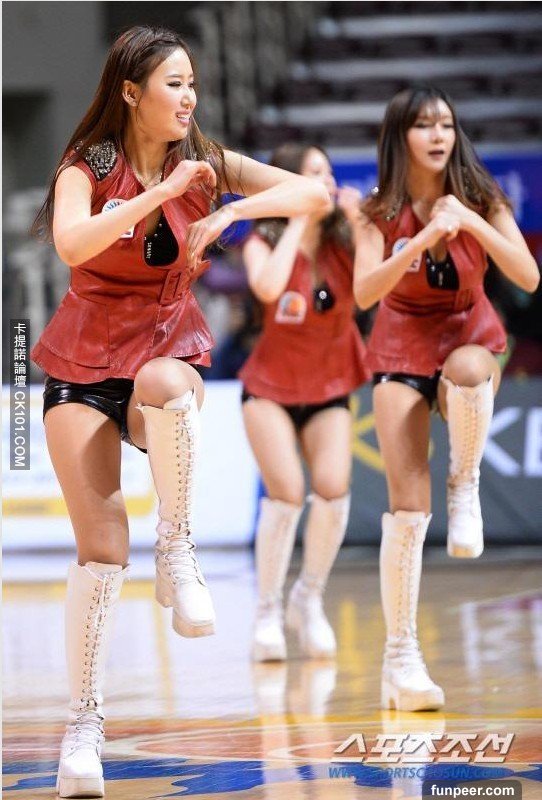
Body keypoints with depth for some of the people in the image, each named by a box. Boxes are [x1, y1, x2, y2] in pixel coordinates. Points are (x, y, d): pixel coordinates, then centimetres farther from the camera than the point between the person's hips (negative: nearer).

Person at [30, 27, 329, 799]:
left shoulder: (204, 163, 0)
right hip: (84, 365, -1)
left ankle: (178, 550, -24)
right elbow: (72, 244, -28)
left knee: (167, 386, -39)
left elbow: (313, 193, -9)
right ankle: (83, 725, -3)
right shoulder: (87, 169, -7)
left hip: (169, 349, 1)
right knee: (102, 549, -12)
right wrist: (161, 193, -33)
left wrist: (227, 212, -22)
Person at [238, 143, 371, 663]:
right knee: (287, 492, -21)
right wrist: (298, 221, -25)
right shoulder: (264, 243, -10)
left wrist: (361, 222, -22)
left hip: (329, 391, 2)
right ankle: (268, 612, -4)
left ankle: (309, 600, 5)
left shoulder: (344, 243, -5)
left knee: (333, 489, -19)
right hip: (270, 389, -2)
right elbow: (268, 288, -34)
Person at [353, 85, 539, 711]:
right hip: (403, 349, 0)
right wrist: (422, 239, -33)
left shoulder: (481, 200, -6)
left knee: (467, 371, -41)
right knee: (408, 506, -11)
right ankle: (401, 659, -7)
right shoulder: (380, 212, -8)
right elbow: (364, 292, -22)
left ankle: (466, 485, -14)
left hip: (470, 338, 0)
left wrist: (472, 223, -25)